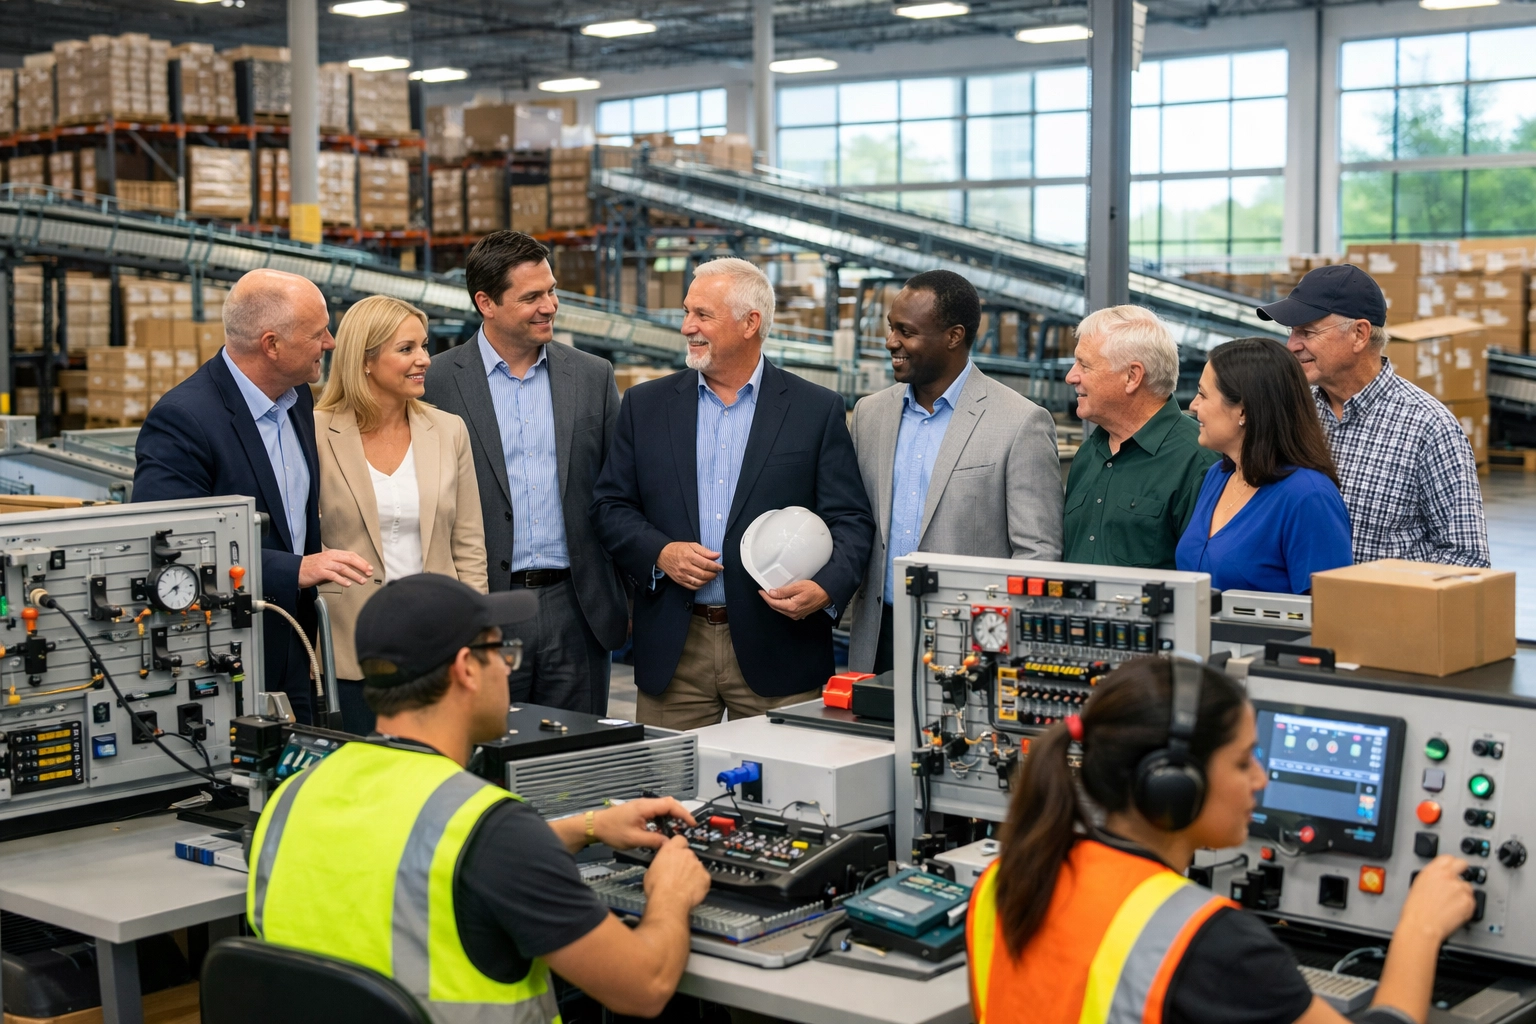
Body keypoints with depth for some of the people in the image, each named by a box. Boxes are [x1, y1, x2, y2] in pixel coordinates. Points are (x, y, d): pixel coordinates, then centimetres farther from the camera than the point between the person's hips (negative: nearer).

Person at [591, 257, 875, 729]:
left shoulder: (817, 410, 2)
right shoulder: (647, 405, 10)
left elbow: (850, 521, -1)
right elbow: (610, 505, 10)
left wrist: (825, 588, -19)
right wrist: (660, 553, -9)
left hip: (777, 649, -2)